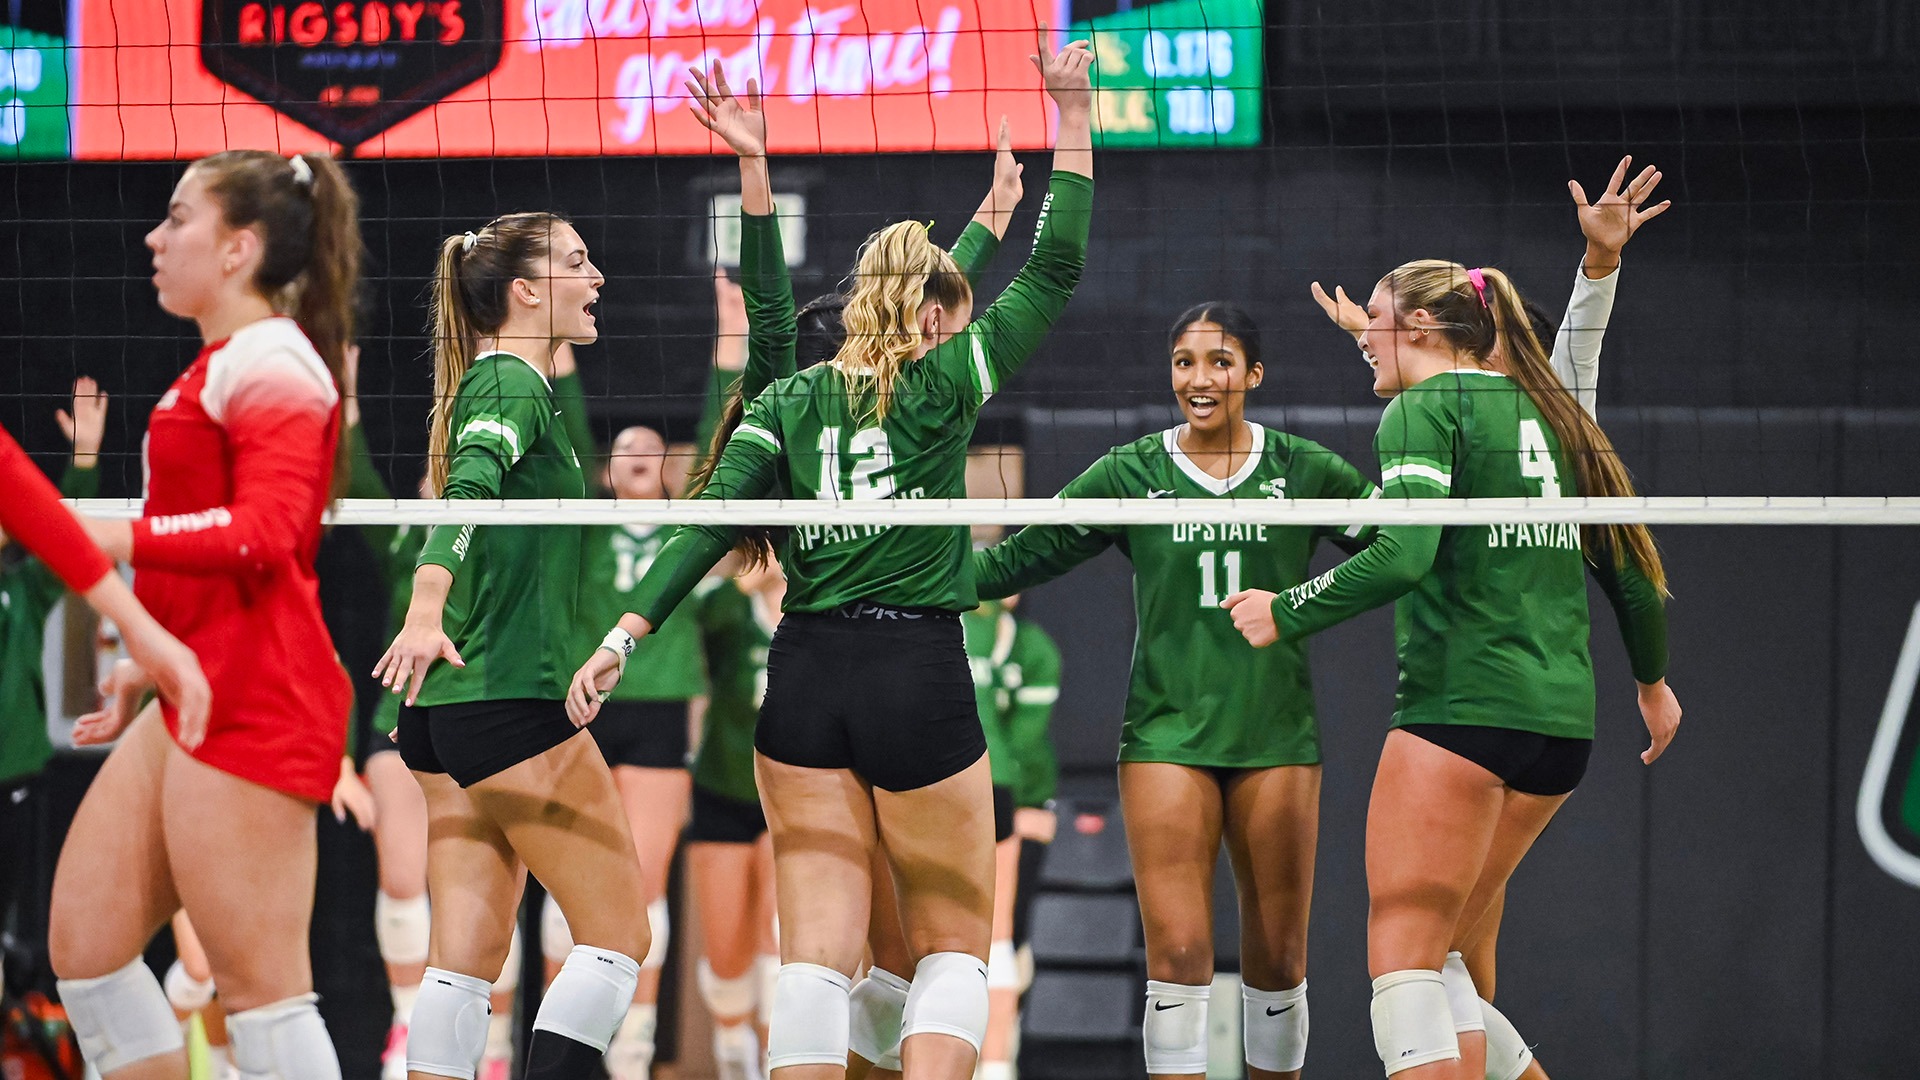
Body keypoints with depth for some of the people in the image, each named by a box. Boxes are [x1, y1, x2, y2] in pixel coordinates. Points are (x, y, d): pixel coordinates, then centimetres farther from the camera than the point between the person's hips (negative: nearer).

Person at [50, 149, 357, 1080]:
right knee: (84, 942, 9)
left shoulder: (269, 361, -11)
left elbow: (263, 537, -23)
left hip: (252, 705, -11)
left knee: (259, 984, -9)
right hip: (196, 699, 11)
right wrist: (151, 660, 26)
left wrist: (114, 540, -26)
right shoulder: (222, 364, 20)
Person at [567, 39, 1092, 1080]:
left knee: (816, 949, 1)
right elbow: (1054, 268, 6)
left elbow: (712, 522, -2)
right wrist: (1074, 114, 9)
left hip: (804, 679, 3)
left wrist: (627, 632, -5)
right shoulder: (946, 382, 1)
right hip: (921, 677, -3)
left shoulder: (786, 400, 9)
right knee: (953, 943, 9)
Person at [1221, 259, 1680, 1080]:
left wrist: (1286, 613, -9)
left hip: (1461, 703, -8)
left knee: (1402, 957, -7)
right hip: (1561, 719, 8)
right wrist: (1652, 680, 36)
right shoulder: (1548, 413, 17)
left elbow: (1402, 555, -20)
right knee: (1438, 956, 14)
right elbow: (1631, 566, 21)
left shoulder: (1424, 408, -5)